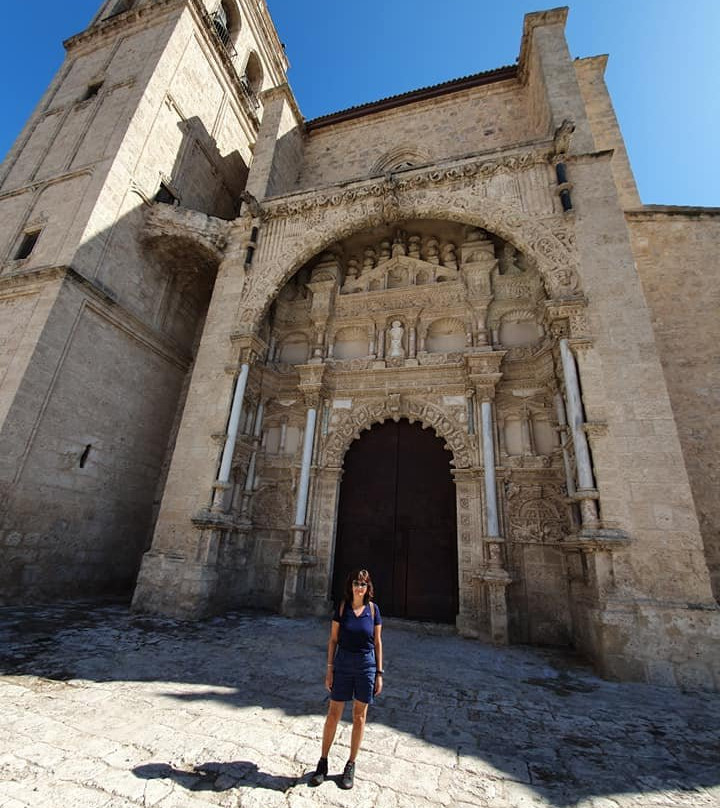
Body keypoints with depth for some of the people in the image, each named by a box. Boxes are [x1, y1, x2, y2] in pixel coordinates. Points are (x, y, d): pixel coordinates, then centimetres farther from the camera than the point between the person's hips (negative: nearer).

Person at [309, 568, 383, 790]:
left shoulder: (373, 609, -7)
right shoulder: (342, 607, -7)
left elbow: (377, 642, 0)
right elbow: (333, 639, -1)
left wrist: (379, 673, 0)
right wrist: (329, 669, -2)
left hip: (366, 666, 0)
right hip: (343, 665, 0)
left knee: (359, 716, 13)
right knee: (333, 714, 10)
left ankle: (350, 765, 32)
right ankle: (323, 762, 30)